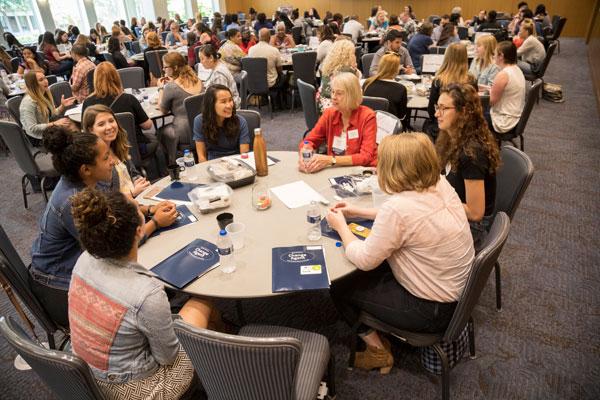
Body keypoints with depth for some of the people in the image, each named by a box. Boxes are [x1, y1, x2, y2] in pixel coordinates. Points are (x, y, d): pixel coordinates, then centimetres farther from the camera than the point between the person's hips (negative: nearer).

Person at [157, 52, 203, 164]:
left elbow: (163, 110, 0)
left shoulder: (171, 87, -16)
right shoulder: (197, 80, 5)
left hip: (186, 133, -7)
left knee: (162, 131, 20)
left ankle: (171, 164, 30)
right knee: (168, 128, 27)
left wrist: (161, 88, 8)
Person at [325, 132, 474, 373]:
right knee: (372, 273, 21)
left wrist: (340, 226, -4)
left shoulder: (398, 208, -32)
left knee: (339, 287, 5)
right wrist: (359, 212, 11)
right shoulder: (440, 184, -8)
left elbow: (364, 260, -20)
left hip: (432, 310, -8)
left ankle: (378, 351, 22)